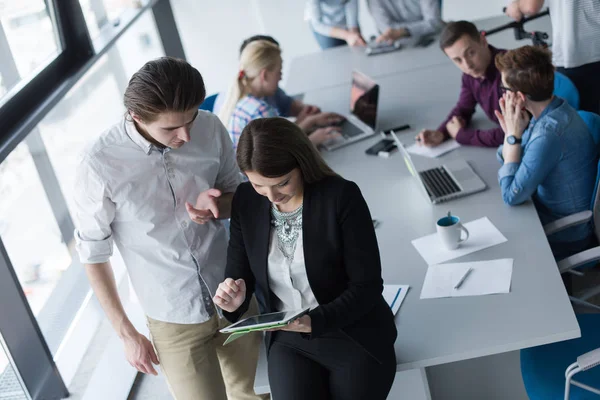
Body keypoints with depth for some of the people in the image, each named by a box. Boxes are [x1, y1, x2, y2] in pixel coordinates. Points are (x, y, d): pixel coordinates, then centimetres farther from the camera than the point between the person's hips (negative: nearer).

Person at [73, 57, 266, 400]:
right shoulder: (100, 164, -22)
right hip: (174, 320, -3)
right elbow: (94, 253, -9)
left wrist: (215, 204, -19)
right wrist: (127, 333, -4)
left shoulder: (210, 128, -13)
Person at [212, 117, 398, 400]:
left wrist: (316, 321, -30)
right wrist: (234, 299, -20)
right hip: (288, 339, 3)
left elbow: (367, 285, -16)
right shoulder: (245, 201, -5)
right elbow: (240, 272, 3)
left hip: (356, 337, -2)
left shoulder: (342, 197, -17)